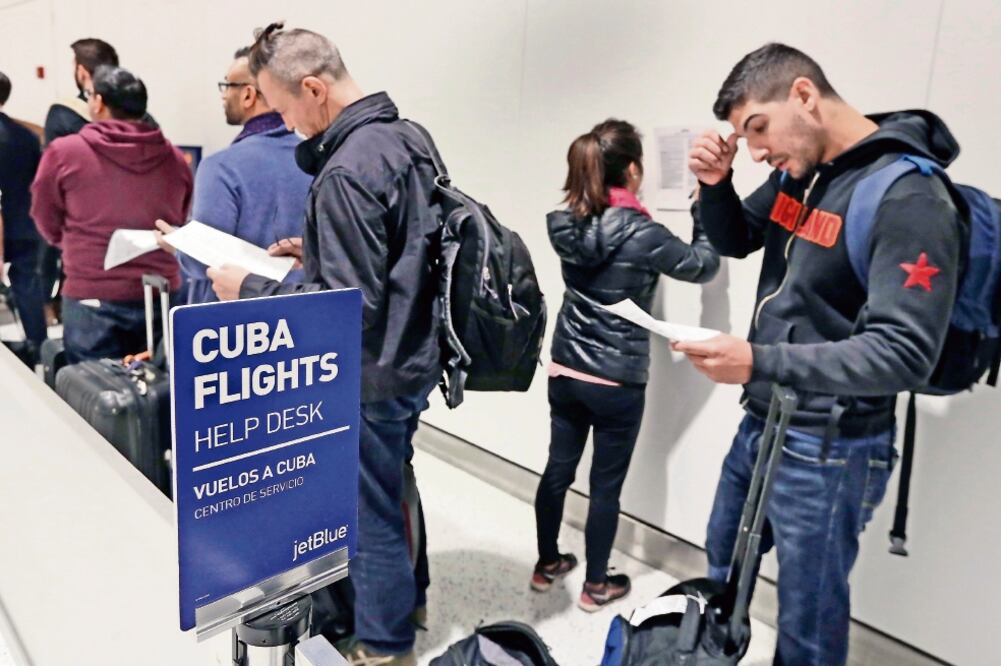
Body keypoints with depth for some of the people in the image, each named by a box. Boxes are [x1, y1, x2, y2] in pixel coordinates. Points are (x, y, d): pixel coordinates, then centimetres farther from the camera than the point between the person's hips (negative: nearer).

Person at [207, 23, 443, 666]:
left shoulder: (347, 171, -24)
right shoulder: (405, 136, 5)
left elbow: (351, 304, -25)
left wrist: (251, 289, -15)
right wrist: (317, 250, 9)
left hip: (371, 376, -9)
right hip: (411, 357, 9)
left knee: (370, 511, 9)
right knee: (393, 487, 25)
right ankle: (408, 599, 46)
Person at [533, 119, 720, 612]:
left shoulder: (569, 225, -2)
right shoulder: (641, 233, -18)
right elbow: (703, 266, -3)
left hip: (564, 372, 6)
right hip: (617, 382, -5)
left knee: (557, 469, 17)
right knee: (606, 484, 9)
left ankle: (546, 564, 34)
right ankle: (596, 585, 25)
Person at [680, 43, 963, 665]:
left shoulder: (908, 198, -21)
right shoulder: (799, 171, 1)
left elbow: (905, 354, -25)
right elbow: (736, 241, 16)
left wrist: (760, 362, -33)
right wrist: (716, 186, -5)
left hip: (829, 448, -8)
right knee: (722, 574, 27)